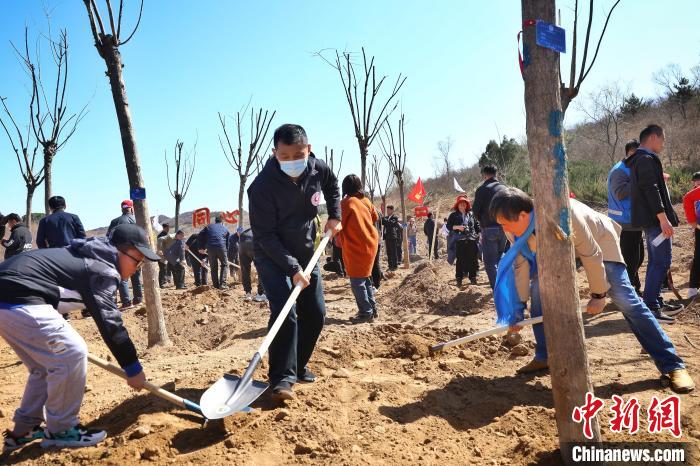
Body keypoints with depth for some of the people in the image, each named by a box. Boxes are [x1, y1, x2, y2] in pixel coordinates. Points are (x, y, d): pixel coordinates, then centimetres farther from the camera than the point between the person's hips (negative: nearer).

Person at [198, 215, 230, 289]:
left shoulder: (208, 227, 23)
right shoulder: (225, 229, 24)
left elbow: (200, 236, 11)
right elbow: (227, 243, 23)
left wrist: (201, 248, 15)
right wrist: (226, 252, 29)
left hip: (210, 248, 1)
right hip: (221, 247, -1)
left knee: (213, 267, 11)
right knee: (224, 265, 14)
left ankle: (216, 285, 10)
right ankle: (222, 284, 1)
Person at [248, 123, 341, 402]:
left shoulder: (319, 169, -11)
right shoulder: (262, 186, -27)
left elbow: (332, 187, 16)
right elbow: (264, 236, -25)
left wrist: (334, 216, 3)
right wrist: (292, 268, -30)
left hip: (305, 252, 6)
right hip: (272, 256, -6)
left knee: (315, 313, 8)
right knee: (284, 312, -20)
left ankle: (298, 366, 25)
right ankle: (282, 379, -10)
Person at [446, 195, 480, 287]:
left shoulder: (471, 214, 14)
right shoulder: (453, 215, 7)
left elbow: (476, 226, 18)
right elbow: (448, 226, 2)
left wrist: (479, 234, 6)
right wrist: (457, 227, -13)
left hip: (472, 239, 3)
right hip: (460, 240, -3)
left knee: (473, 259, 3)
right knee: (460, 260, -4)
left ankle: (472, 277, 13)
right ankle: (459, 279, 2)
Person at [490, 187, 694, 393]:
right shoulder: (515, 229, -24)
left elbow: (591, 254, -31)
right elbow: (521, 265, -12)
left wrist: (599, 294, -20)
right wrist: (519, 305, -12)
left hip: (599, 239, -5)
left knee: (625, 299, -13)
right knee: (538, 289, -7)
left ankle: (672, 365, -3)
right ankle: (544, 356, 9)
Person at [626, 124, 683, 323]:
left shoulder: (639, 159, 19)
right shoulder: (646, 159, -13)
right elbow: (651, 190, -22)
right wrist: (663, 218, -24)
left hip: (649, 219, 11)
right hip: (655, 219, -11)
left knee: (655, 262, 15)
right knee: (661, 263, -9)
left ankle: (656, 303, 23)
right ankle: (650, 307, -8)